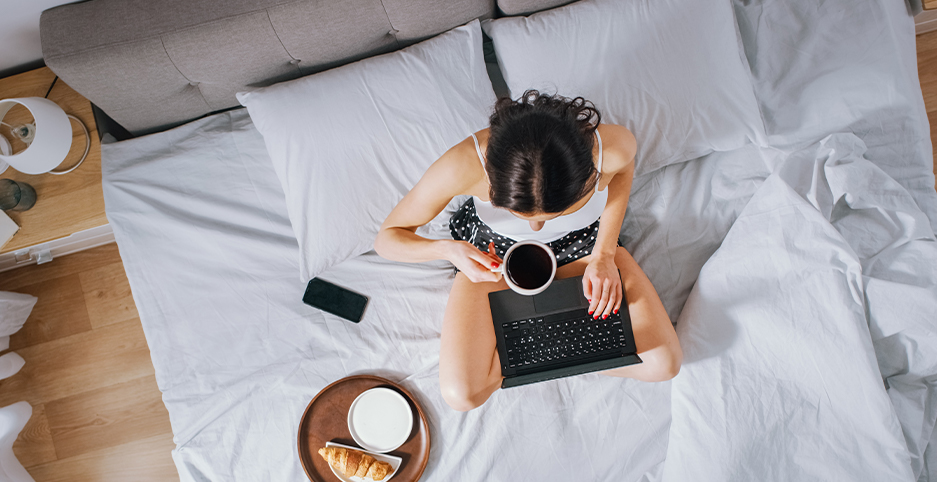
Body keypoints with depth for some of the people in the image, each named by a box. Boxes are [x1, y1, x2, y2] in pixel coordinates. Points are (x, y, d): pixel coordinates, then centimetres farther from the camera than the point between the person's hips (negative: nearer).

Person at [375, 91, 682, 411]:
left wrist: (604, 254, -14)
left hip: (582, 242, 2)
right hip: (497, 253, -1)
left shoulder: (613, 146, -35)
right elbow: (387, 238, -23)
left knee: (663, 364, -9)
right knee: (462, 395, -17)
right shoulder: (463, 165, -39)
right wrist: (447, 249, -45)